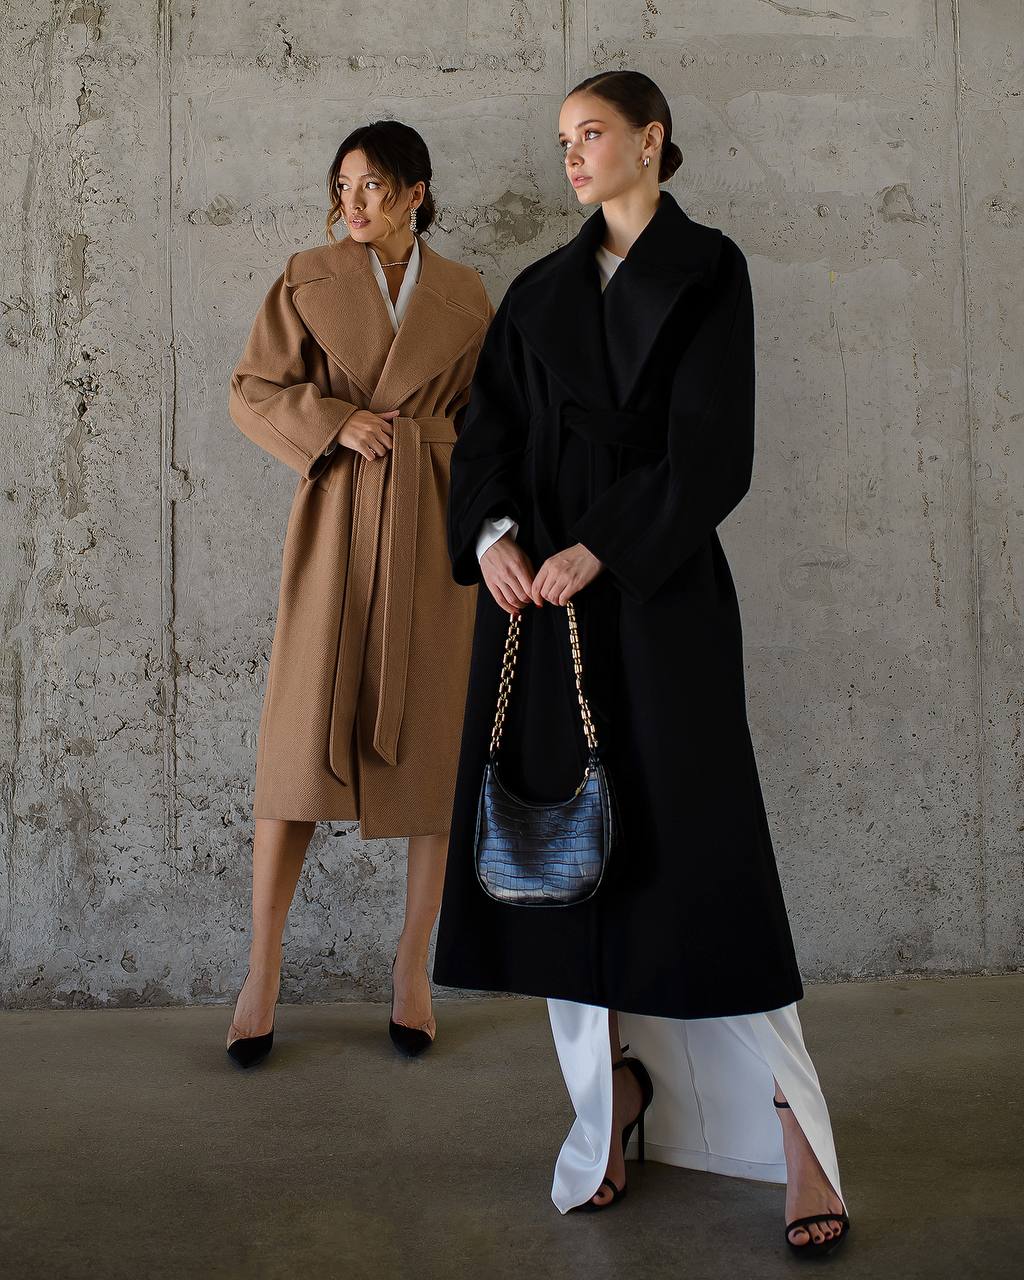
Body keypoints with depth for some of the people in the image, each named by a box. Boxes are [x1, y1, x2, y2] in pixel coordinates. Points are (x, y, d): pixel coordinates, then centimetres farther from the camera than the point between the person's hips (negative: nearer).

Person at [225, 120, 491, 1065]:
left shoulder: (464, 294, 10)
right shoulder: (309, 278, 7)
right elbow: (252, 391, 6)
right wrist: (335, 422, -9)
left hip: (434, 526, 1)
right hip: (337, 521, -1)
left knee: (433, 745, 2)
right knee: (300, 738, -5)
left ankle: (413, 968, 13)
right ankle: (263, 974, 6)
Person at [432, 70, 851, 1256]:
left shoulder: (706, 270, 3)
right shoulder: (540, 290, 17)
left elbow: (712, 448, -8)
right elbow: (488, 426, 8)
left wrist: (597, 550, -17)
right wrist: (490, 533, -12)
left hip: (658, 592, -5)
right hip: (538, 588, 5)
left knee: (693, 843, -8)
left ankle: (794, 1128, 0)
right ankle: (615, 1088, 16)